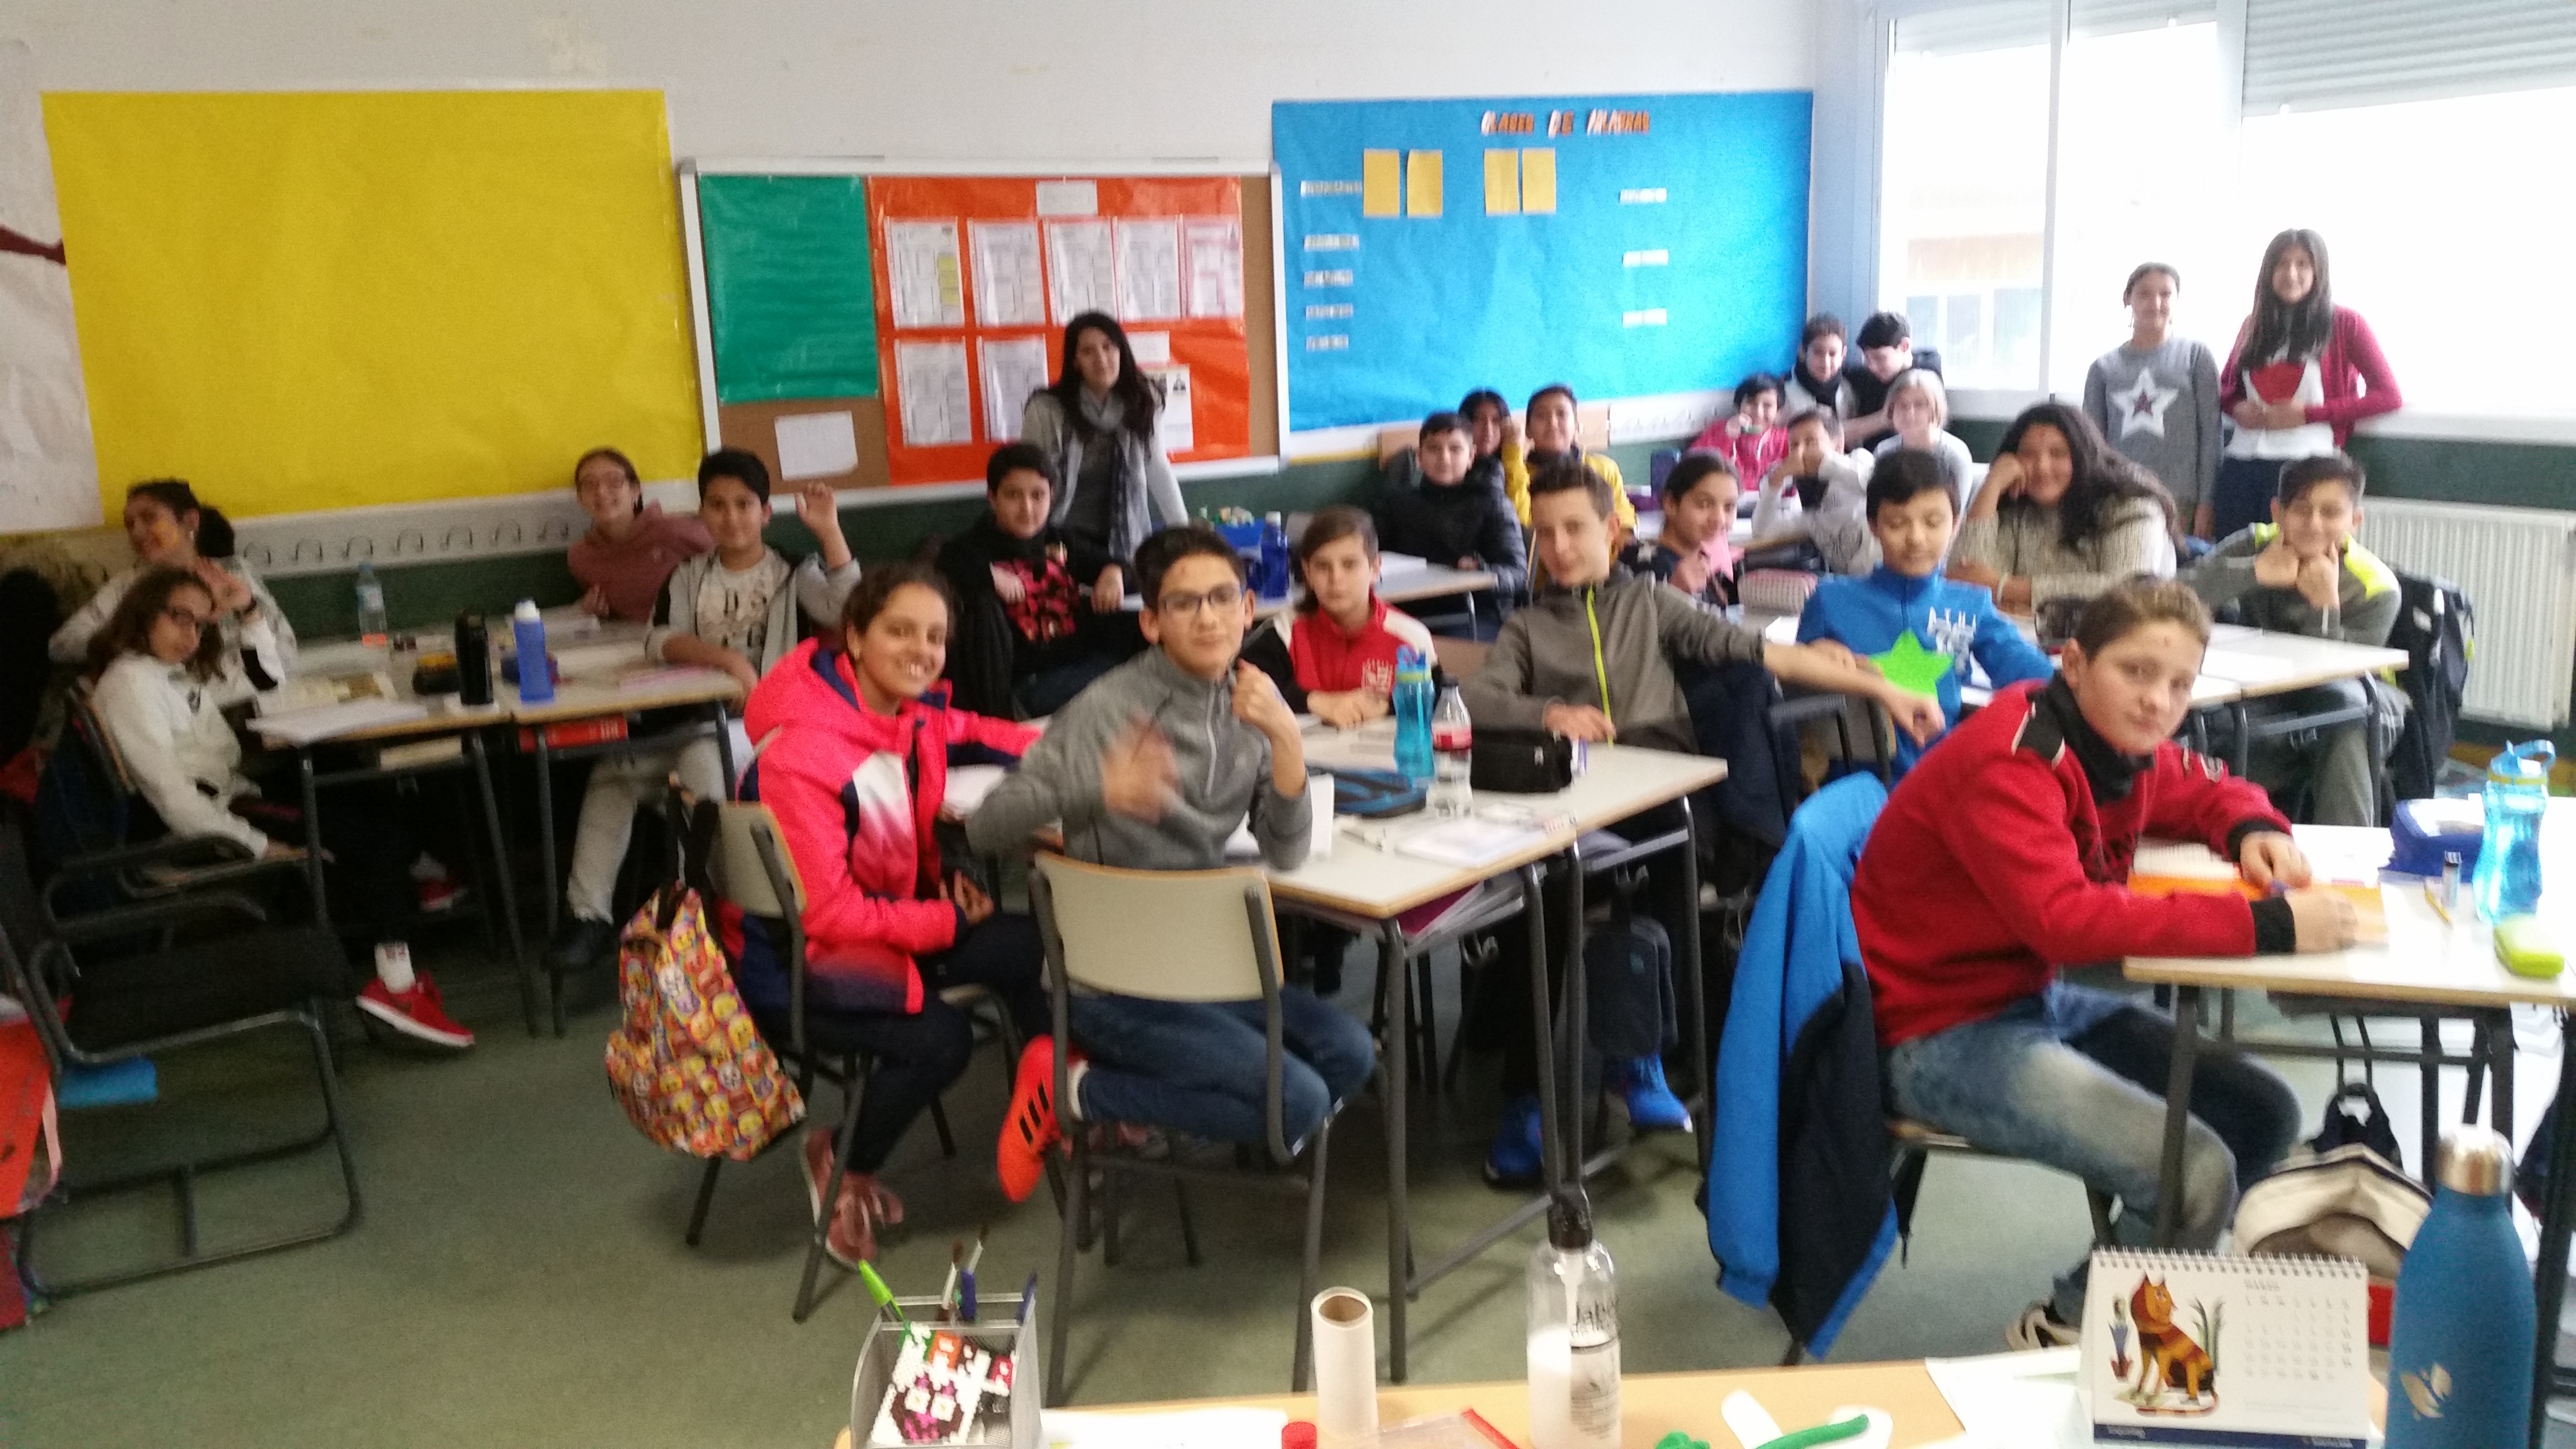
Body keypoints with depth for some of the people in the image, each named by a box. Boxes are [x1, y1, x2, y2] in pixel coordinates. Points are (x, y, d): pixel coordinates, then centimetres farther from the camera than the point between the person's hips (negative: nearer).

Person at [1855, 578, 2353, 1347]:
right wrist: (2266, 925, -35)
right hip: (1941, 1036, -10)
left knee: (2265, 1116, 6)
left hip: (2039, 1002, 10)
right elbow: (2066, 919, -36)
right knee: (2196, 1173, -20)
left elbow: (2211, 792, 23)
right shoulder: (2007, 763, -23)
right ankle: (2063, 1326, 7)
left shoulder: (2122, 746, 4)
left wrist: (2255, 832, -2)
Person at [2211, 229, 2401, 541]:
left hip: (2304, 464, -4)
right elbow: (2225, 386, 28)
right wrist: (2236, 407, 2)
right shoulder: (2254, 326, 17)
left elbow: (2389, 396, 0)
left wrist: (2309, 413, -10)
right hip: (2240, 464, 4)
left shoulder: (2344, 324, 3)